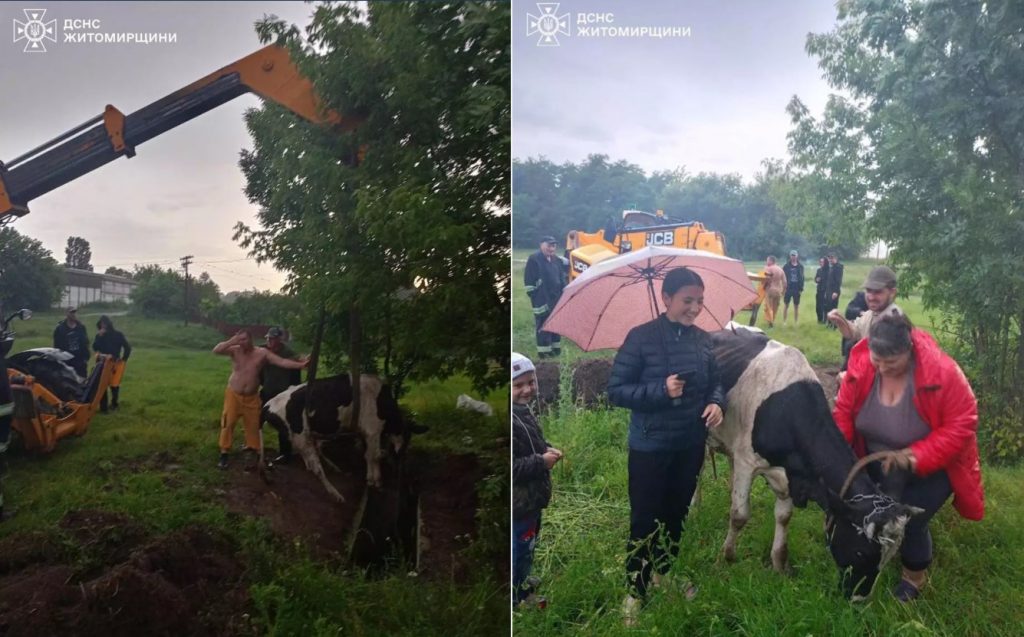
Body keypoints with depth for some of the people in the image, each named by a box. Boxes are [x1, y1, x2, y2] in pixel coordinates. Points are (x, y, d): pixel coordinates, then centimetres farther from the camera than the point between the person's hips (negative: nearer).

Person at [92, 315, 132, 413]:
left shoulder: (118, 335, -2)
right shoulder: (99, 335, 5)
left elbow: (127, 347, 0)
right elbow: (95, 348, -9)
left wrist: (123, 359, -6)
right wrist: (99, 336, -16)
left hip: (115, 363, -2)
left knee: (114, 384, 1)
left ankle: (114, 403, 21)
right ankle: (103, 407, 2)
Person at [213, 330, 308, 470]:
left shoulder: (262, 353, -7)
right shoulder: (235, 350, -7)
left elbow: (282, 362, -13)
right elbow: (216, 350, -17)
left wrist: (300, 365, -25)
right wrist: (231, 341, -25)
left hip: (252, 397, 1)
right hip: (233, 394, -1)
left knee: (253, 426, 10)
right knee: (228, 423, -1)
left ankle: (252, 451, 27)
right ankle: (224, 454, 9)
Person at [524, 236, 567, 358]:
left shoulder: (556, 260, 14)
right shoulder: (534, 259, -10)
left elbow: (562, 277, 22)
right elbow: (528, 279, -11)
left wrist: (563, 292, 16)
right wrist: (532, 294, -14)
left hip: (556, 298, 8)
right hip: (542, 299, -8)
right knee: (543, 325, -6)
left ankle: (555, 347, 24)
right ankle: (544, 350, 0)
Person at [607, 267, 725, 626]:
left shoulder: (703, 339, 1)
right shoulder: (641, 337, -14)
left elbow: (715, 381, 13)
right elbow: (616, 390, -15)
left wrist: (716, 402, -9)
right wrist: (661, 390, -26)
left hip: (690, 445, 5)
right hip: (650, 446, -5)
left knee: (677, 513, 19)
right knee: (644, 519, 3)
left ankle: (664, 571, 41)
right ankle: (635, 590, 20)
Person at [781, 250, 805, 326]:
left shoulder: (800, 266, 4)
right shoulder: (786, 266, -2)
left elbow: (802, 277, 5)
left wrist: (801, 288, -1)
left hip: (797, 289, 2)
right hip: (788, 288, -2)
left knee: (796, 306, 8)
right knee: (786, 305, 4)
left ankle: (796, 322, 16)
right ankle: (784, 322, 10)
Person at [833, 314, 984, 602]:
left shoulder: (942, 373, -32)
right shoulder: (860, 366, -21)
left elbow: (961, 426, -24)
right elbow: (843, 413, -10)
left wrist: (917, 457, -32)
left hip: (931, 466, -3)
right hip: (878, 462, 4)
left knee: (910, 519, -6)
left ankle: (915, 575, 26)